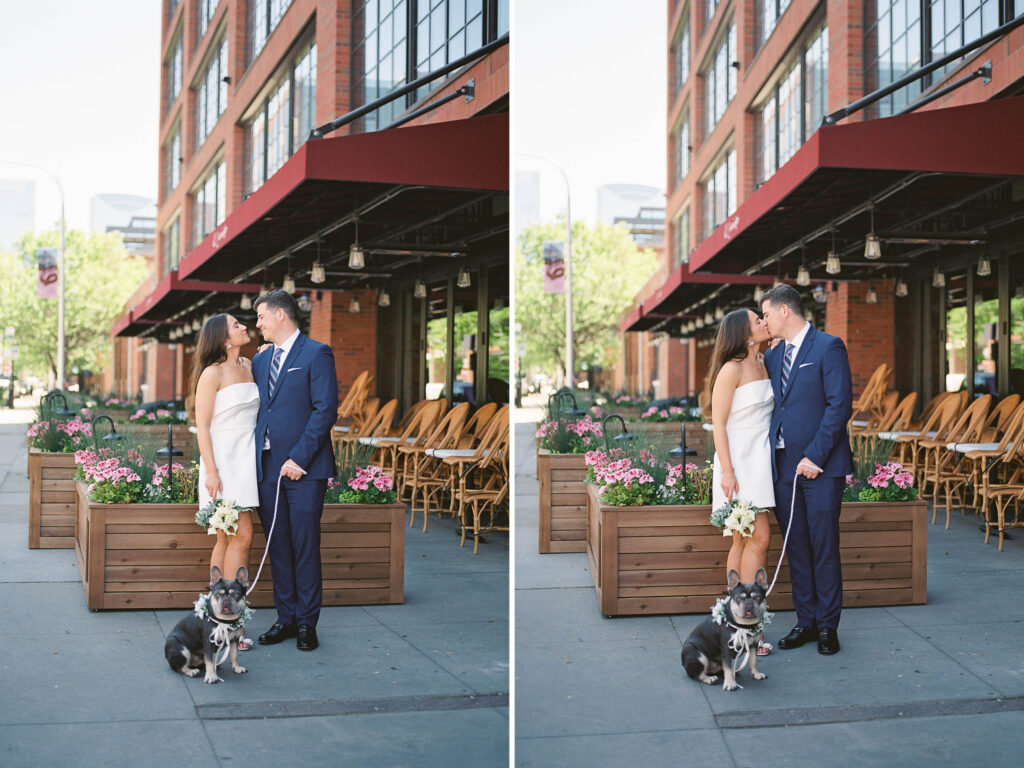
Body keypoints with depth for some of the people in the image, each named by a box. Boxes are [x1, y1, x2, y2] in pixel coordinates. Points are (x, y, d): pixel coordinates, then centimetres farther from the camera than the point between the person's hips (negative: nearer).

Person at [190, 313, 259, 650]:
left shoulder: (248, 366, 11)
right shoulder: (213, 373, -10)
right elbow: (202, 426, -10)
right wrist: (211, 471, -17)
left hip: (245, 460, 7)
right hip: (222, 461, -7)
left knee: (226, 539, 8)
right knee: (241, 536, -12)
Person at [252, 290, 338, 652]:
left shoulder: (316, 354, -4)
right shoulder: (260, 360, 17)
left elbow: (326, 410, -11)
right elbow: (256, 413, 19)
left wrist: (299, 458, -15)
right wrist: (253, 461, 6)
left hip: (304, 469, -6)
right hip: (267, 468, 6)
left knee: (305, 546, -2)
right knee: (278, 546, 9)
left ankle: (307, 623, 7)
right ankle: (286, 618, 18)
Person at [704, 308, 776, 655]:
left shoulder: (763, 366, 11)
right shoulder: (732, 370, -11)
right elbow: (718, 424, -12)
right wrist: (727, 471, -18)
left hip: (760, 461, 8)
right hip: (738, 460, -8)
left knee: (743, 541, 8)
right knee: (758, 537, -13)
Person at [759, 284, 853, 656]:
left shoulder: (828, 348, -5)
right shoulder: (772, 356, 15)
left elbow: (840, 405, -12)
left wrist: (814, 456, -16)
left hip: (820, 466, -6)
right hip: (783, 465, 6)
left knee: (824, 547, -1)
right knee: (796, 548, 9)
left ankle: (828, 625, 8)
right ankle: (805, 621, 18)